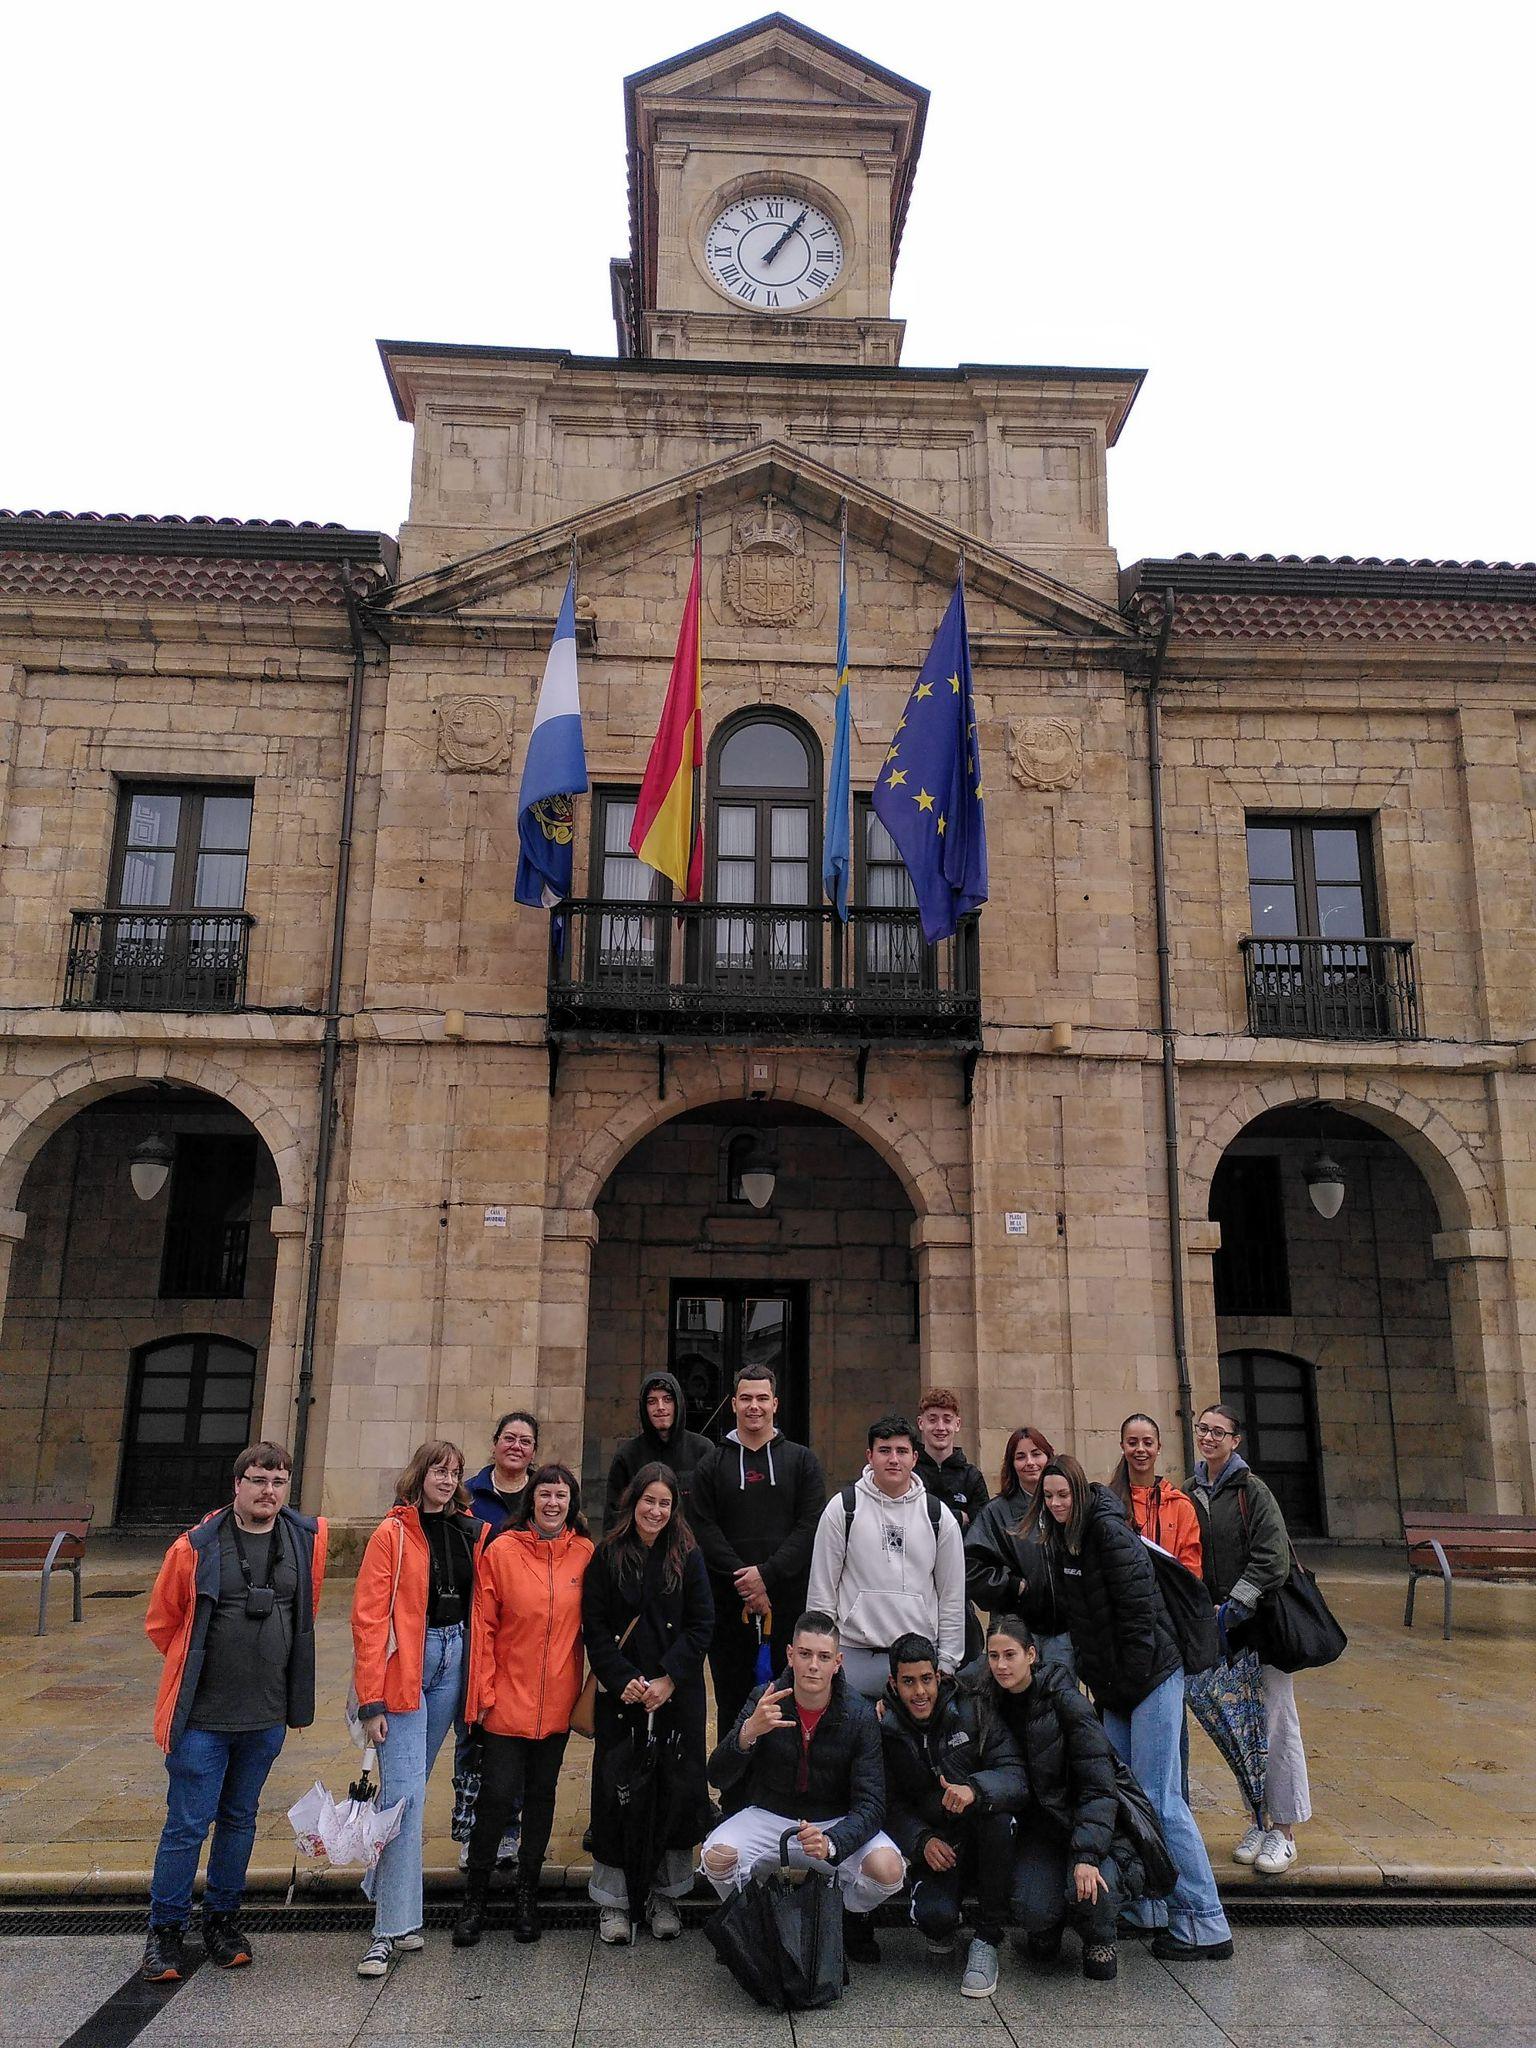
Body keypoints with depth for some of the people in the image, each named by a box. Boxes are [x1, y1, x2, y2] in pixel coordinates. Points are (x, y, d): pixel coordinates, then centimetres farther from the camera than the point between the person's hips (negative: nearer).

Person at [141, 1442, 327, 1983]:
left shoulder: (308, 1538, -2)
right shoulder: (197, 1546, -11)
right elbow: (161, 1623, 1)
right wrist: (199, 1666, 8)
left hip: (267, 1715, 3)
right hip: (202, 1716, -3)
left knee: (240, 1819, 16)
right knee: (187, 1825, 3)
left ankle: (222, 1918, 32)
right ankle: (165, 1930, 20)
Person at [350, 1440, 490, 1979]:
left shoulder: (472, 1533, 7)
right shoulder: (393, 1534, -7)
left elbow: (480, 1609, 11)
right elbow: (368, 1618, -10)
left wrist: (480, 1685, 6)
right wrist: (371, 1701, -13)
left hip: (452, 1663, 5)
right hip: (403, 1668, -4)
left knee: (409, 1785, 14)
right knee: (405, 1792, -8)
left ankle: (382, 1887, 32)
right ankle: (392, 1927, -1)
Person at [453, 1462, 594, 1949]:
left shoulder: (585, 1553, -1)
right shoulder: (503, 1550, -8)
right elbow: (484, 1625, -5)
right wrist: (485, 1690, -6)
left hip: (557, 1701, 2)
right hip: (508, 1699, -2)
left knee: (541, 1794, 13)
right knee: (497, 1795, -1)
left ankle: (526, 1895, 30)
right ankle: (475, 1898, 19)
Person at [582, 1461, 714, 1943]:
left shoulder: (688, 1556, 3)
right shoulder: (607, 1556, 1)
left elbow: (701, 1625, -1)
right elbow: (595, 1626, -1)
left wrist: (668, 1679, -10)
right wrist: (623, 1680, -11)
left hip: (678, 1692, 1)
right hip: (620, 1694, 0)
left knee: (679, 1790, 3)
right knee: (615, 1792, 2)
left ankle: (667, 1895, 20)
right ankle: (612, 1900, 17)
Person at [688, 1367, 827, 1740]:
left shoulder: (801, 1460, 8)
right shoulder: (713, 1465, 9)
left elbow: (811, 1527, -3)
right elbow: (704, 1530, -1)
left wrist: (767, 1574, -14)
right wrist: (743, 1579, -13)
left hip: (788, 1601, -1)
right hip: (729, 1603, 1)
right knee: (732, 1705, 7)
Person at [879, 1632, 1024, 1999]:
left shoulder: (973, 1711, -7)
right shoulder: (886, 1730, -2)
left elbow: (1015, 1777, -16)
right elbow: (892, 1805, 1)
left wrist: (974, 1789, -36)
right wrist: (922, 1841, -19)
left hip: (984, 1845, 0)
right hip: (936, 1847, 0)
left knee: (997, 1813, -33)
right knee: (932, 1914, -30)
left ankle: (986, 1939, -15)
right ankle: (943, 1928, 11)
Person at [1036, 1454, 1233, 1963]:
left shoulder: (1108, 1531, -16)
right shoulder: (1060, 1540, 10)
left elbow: (1138, 1608, -19)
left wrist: (1128, 1680, -16)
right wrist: (1094, 1676, 11)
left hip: (1151, 1677, -8)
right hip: (1114, 1686, 9)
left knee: (1159, 1798, -7)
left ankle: (1206, 1926, 1)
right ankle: (1145, 1906, 23)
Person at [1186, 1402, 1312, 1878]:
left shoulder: (1251, 1489, -11)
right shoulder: (1193, 1492, 7)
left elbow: (1272, 1559, -16)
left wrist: (1233, 1606, -18)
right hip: (1223, 1625, 6)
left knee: (1276, 1722, 0)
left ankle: (1286, 1830, 10)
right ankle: (1260, 1820, 23)